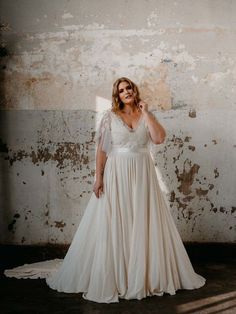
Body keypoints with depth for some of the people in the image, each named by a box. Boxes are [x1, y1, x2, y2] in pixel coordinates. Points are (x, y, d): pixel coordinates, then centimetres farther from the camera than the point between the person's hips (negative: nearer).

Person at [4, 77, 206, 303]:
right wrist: (99, 177, -10)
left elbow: (160, 138, -7)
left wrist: (146, 113, -7)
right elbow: (102, 149, -4)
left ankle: (147, 275, 22)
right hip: (117, 175, -2)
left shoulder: (146, 115, 8)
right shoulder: (110, 116, 0)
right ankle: (111, 278, 13)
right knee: (114, 226, 1)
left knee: (144, 224, 7)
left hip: (143, 175, 3)